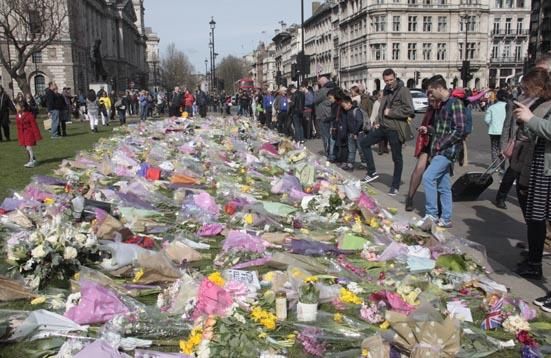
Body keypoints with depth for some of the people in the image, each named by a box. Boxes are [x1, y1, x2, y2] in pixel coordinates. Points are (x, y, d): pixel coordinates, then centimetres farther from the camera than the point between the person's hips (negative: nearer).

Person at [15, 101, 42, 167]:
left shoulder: (29, 115, -16)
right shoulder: (17, 116, 6)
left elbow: (34, 126, -14)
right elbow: (18, 127, 15)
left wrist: (37, 136, -13)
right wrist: (19, 137, 16)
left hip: (29, 133, -8)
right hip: (22, 134, 8)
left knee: (29, 147, -13)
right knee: (27, 148, 11)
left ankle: (32, 162, -8)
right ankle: (33, 160, 22)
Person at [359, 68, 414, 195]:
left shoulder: (403, 91, -12)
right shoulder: (386, 91, 13)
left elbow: (409, 110, -21)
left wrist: (390, 112, -16)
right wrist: (378, 121, 12)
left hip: (395, 129, -8)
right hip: (383, 126, 8)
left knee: (397, 158, 3)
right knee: (364, 143, 10)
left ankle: (395, 186, 14)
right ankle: (372, 172, 17)